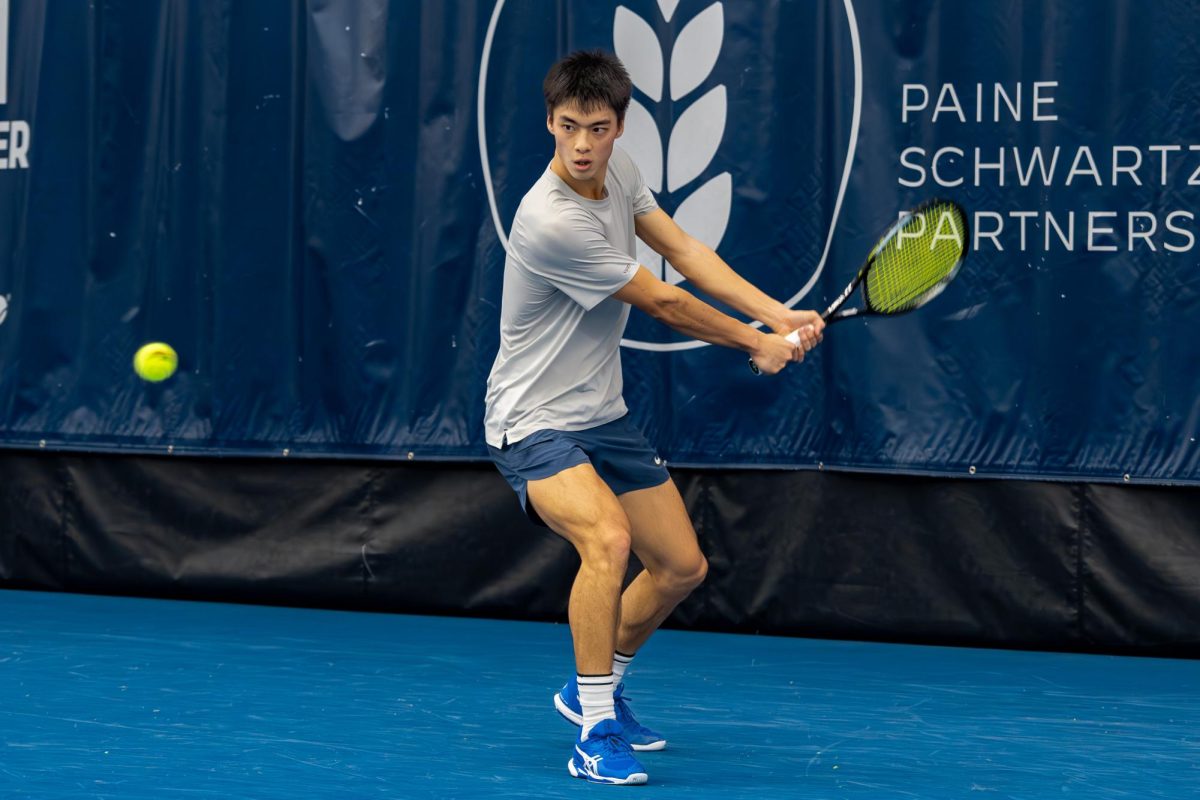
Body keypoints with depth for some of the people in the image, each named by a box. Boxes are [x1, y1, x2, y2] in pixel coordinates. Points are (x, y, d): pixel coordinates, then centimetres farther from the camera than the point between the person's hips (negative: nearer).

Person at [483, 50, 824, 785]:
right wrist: (756, 344, -5)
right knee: (608, 538, -33)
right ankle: (596, 733, -24)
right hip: (535, 422, -9)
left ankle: (594, 689, 34)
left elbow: (684, 250, 2)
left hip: (603, 415, 9)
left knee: (682, 566, 11)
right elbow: (663, 303, -18)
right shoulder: (551, 221, -29)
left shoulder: (618, 169, -3)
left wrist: (779, 315, -11)